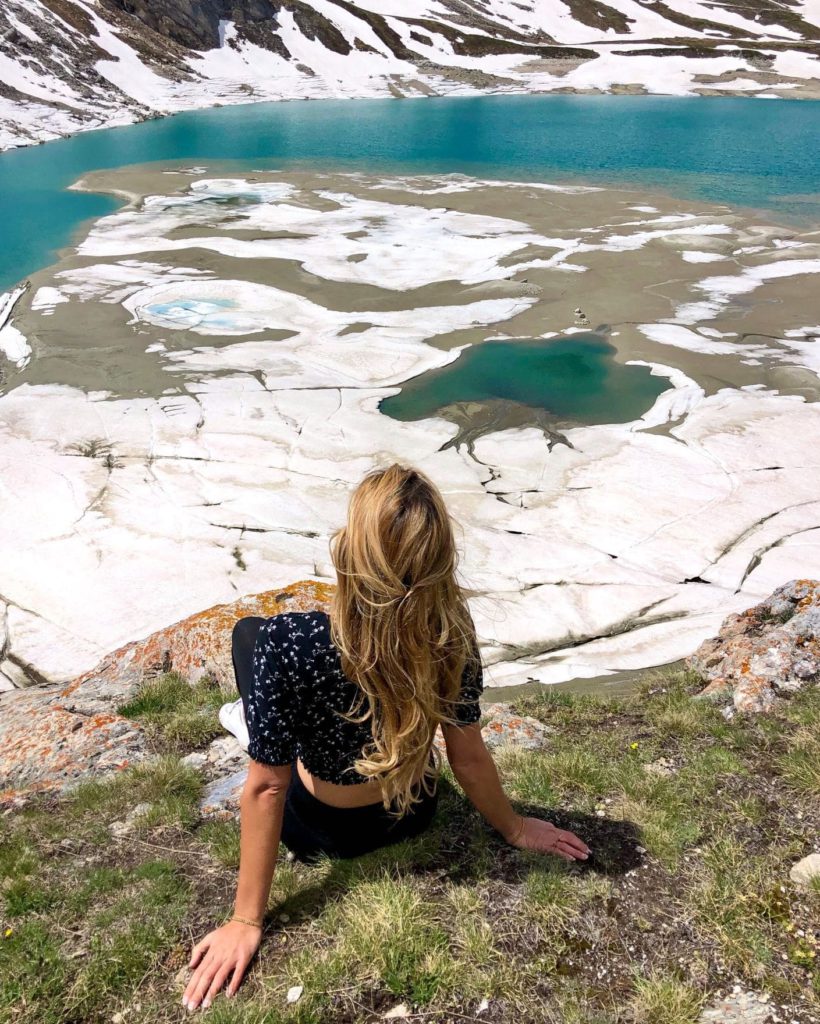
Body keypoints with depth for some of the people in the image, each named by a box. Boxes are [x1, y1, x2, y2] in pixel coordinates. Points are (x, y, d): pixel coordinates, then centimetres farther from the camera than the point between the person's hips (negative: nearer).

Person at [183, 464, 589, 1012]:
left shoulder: (286, 644, -38)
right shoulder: (453, 631, -26)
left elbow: (266, 789, -28)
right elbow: (470, 759, -15)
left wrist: (247, 921, -15)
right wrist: (515, 828, 5)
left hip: (328, 831, -3)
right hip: (415, 813, 3)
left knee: (250, 631, 9)